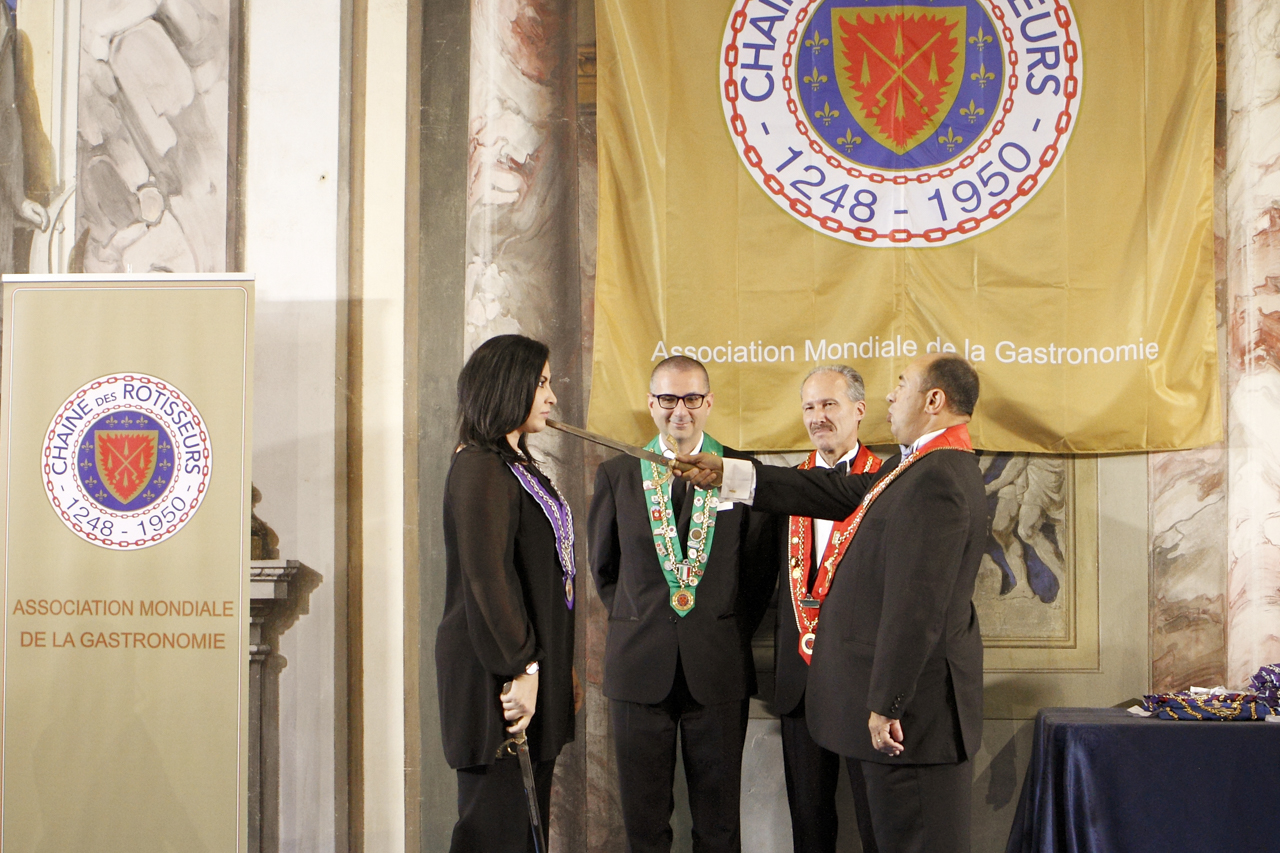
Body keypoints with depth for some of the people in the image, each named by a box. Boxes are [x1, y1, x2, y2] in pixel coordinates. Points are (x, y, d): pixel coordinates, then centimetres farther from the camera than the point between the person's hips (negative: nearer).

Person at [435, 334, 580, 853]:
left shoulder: (518, 464, 16)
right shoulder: (479, 468, -14)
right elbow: (486, 577, -21)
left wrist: (558, 668, 16)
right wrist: (521, 669, -21)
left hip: (529, 663, 10)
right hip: (495, 673, -10)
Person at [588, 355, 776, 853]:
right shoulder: (617, 474, 6)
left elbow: (762, 565, 8)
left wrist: (734, 629, 4)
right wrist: (634, 623, 8)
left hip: (718, 667, -1)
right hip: (639, 664, 1)